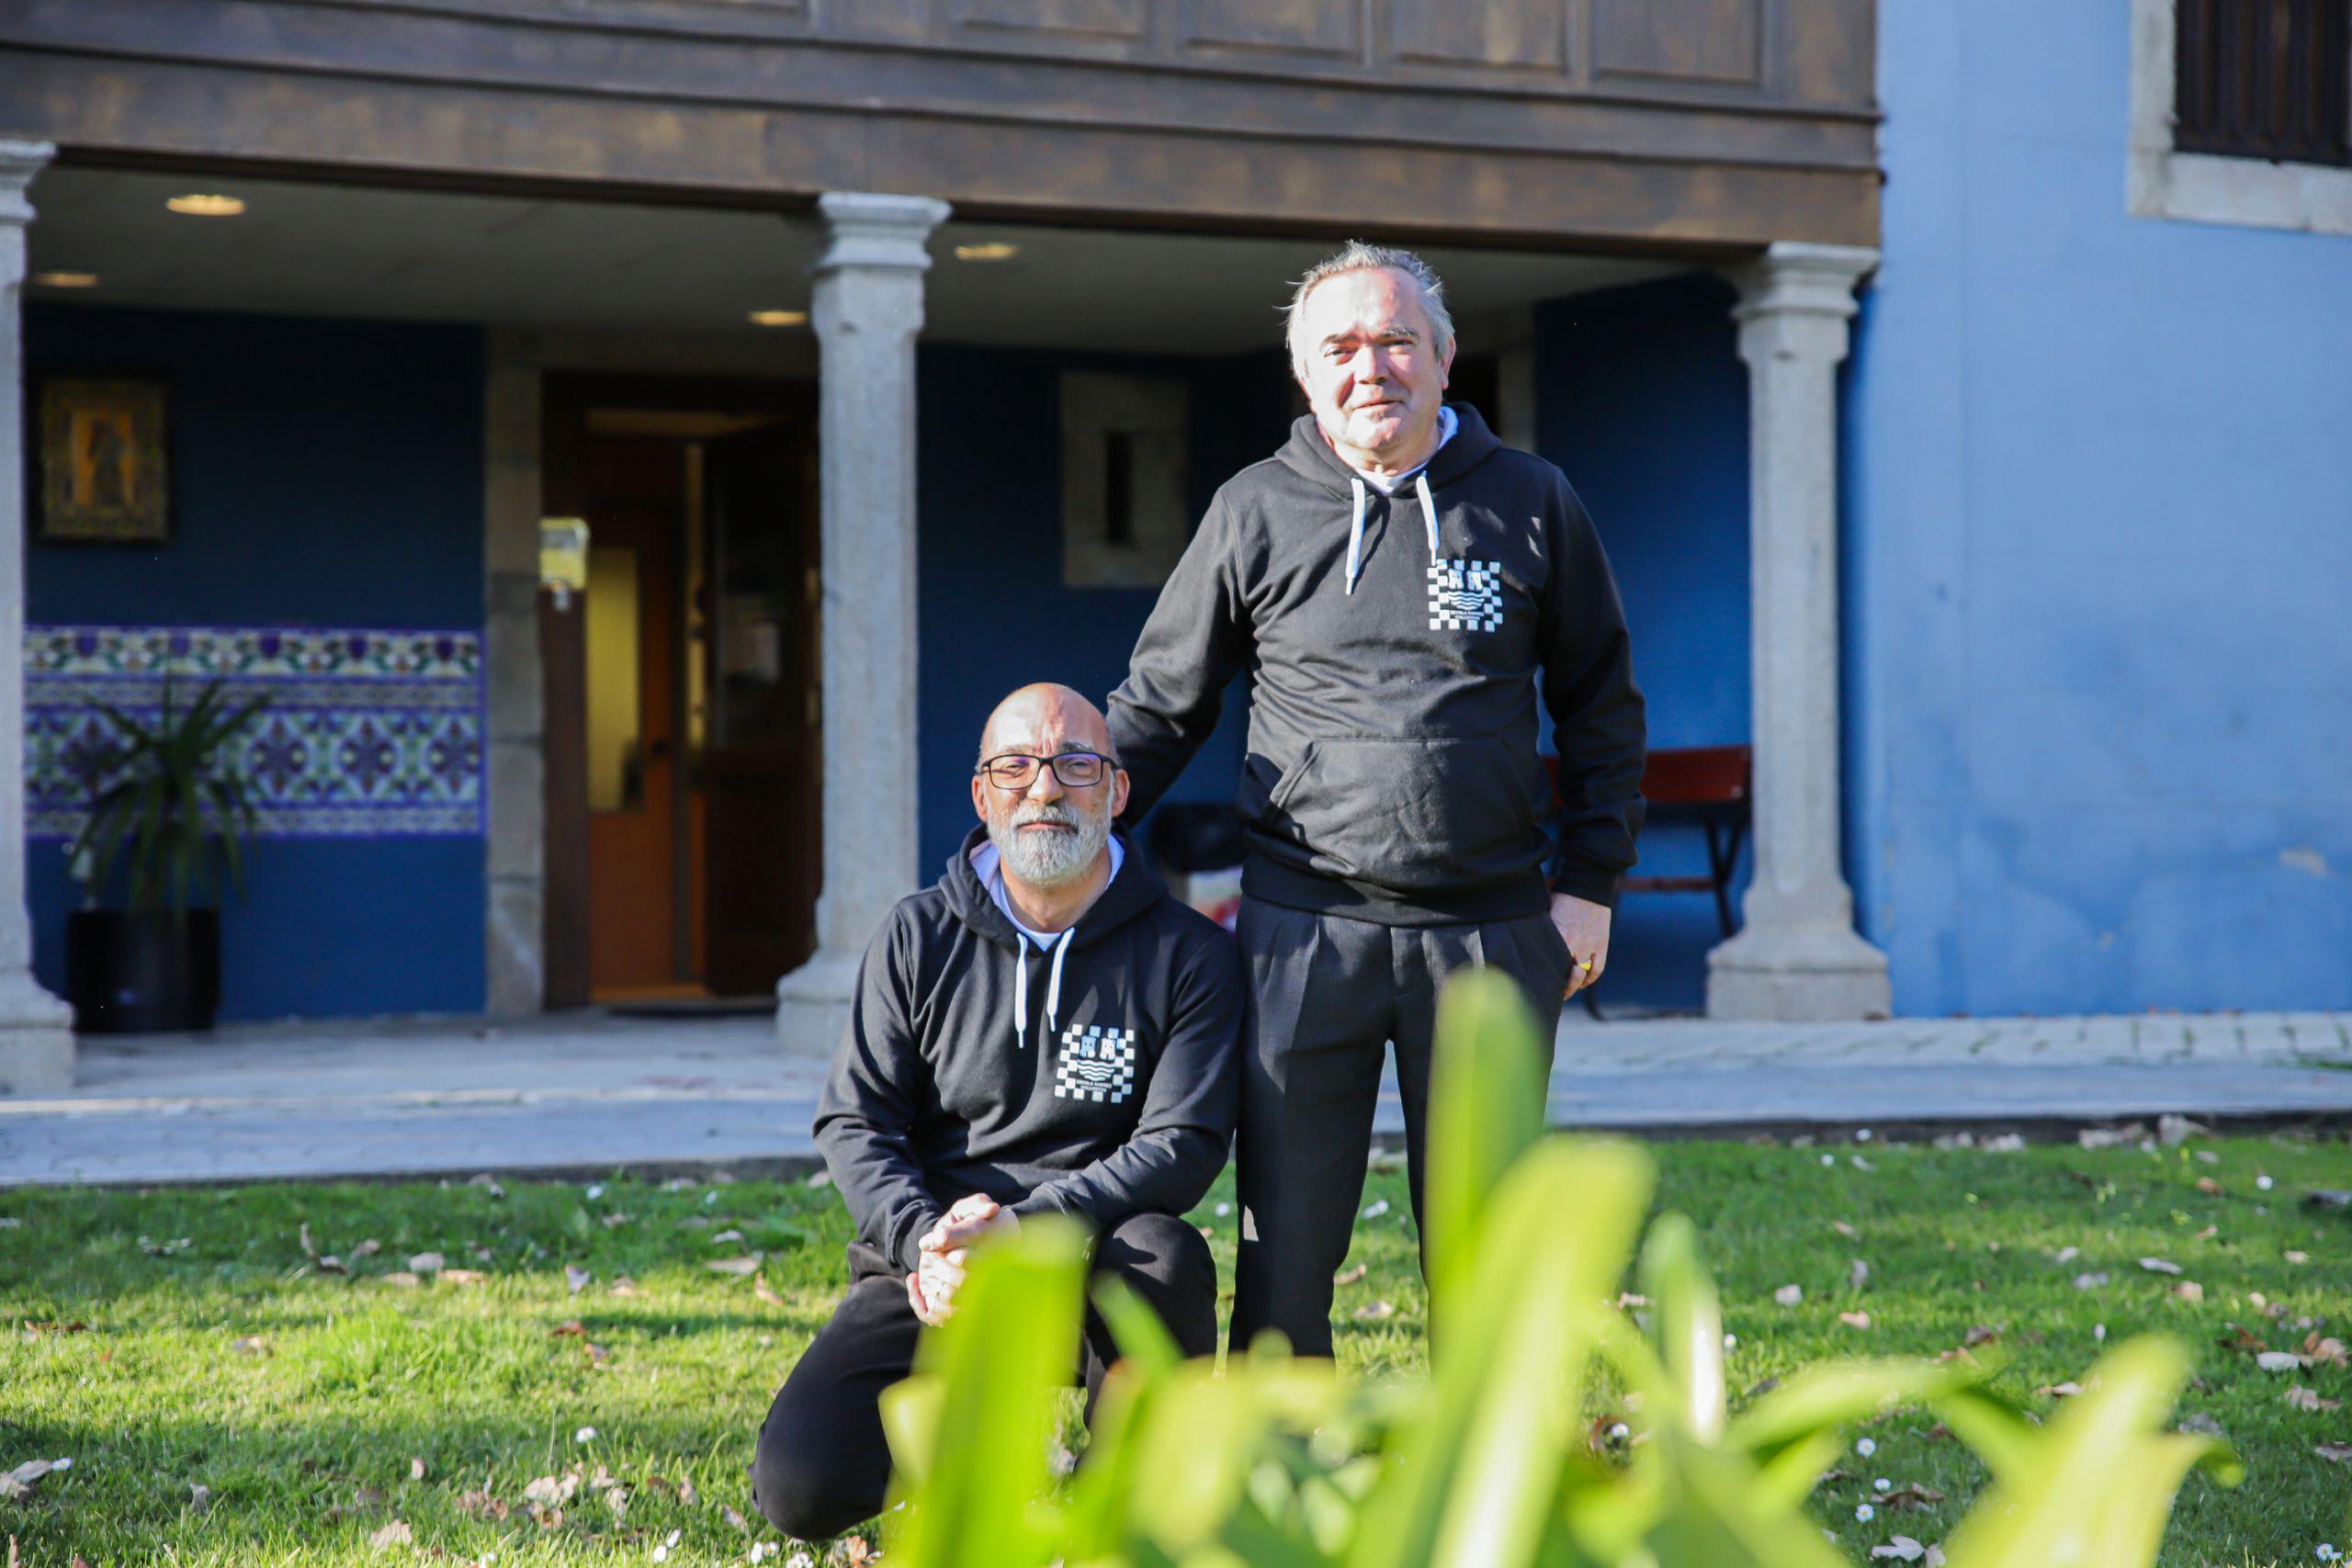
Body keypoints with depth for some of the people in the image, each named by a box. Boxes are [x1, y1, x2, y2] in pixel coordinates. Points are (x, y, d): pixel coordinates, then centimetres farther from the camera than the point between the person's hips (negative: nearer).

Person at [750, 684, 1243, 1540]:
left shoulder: (1191, 955, -1)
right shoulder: (919, 938, 5)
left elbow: (1183, 1145, -9)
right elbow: (854, 1123, 2)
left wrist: (1023, 1226, -23)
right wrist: (927, 1243, -19)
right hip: (925, 1268, 1)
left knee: (1165, 1257, -37)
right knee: (799, 1486, -19)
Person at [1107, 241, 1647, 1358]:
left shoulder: (1531, 504, 6)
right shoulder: (1254, 513, 5)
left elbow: (1603, 710, 13)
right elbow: (1159, 706, 13)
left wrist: (1590, 885, 5)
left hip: (1490, 933, 1)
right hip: (1305, 929, 0)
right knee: (1287, 1246, 1)